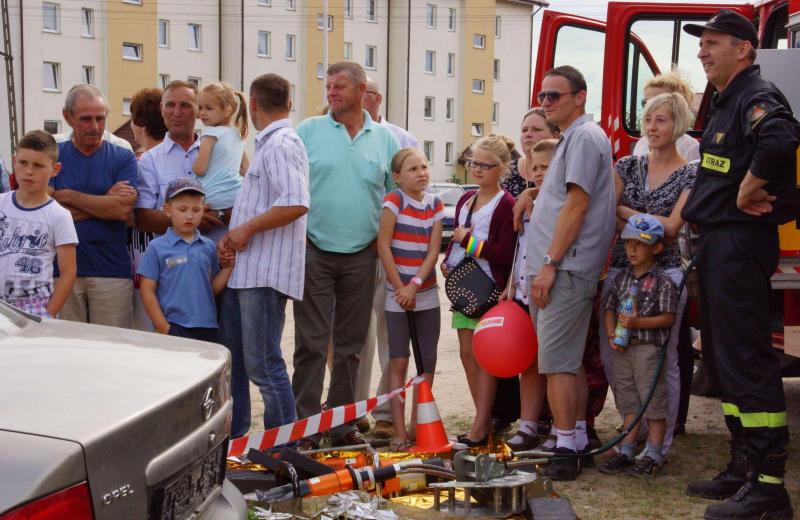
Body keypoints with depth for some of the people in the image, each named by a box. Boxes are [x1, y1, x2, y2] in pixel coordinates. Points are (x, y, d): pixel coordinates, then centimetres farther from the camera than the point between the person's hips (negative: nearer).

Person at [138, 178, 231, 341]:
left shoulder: (209, 247, 9)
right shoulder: (157, 248, -3)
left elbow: (213, 288, 13)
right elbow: (147, 291, -4)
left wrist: (228, 267, -2)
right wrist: (163, 327, -8)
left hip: (207, 328, 4)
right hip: (173, 328, -4)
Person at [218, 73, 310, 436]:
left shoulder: (280, 144, -13)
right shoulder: (268, 144, 19)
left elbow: (296, 204, -27)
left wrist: (247, 229, -16)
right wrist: (233, 236, 6)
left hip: (265, 273, -10)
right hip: (244, 269, 10)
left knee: (262, 364, -7)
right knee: (232, 359, 16)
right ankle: (233, 438, 28)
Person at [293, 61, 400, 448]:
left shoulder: (385, 139, 8)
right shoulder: (308, 131, 2)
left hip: (362, 257, 2)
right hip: (314, 252, -2)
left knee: (350, 344, 10)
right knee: (311, 343, -3)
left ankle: (342, 424, 20)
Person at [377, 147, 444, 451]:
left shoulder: (435, 205, 5)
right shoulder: (394, 201, -7)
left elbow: (433, 250, 0)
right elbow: (383, 245, -10)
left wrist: (414, 285, -12)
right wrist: (400, 288, -11)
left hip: (426, 294, 4)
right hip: (397, 294, -4)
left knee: (428, 361, 7)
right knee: (398, 362, -3)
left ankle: (417, 424, 20)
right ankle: (399, 433, -1)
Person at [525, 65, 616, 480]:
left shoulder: (584, 136, -10)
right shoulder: (572, 138, 21)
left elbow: (577, 204, -18)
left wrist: (550, 263, -20)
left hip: (566, 270, -10)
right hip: (557, 270, 10)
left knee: (556, 361, -11)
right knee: (569, 360, 13)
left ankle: (565, 449, -8)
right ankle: (579, 440, 20)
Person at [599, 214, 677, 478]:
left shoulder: (662, 281, -8)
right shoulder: (620, 278, 9)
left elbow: (668, 317, -10)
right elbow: (609, 308, 12)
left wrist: (638, 322, -20)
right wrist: (611, 335, -4)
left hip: (649, 349, -6)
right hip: (623, 349, 6)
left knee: (654, 402, 1)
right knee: (629, 403, 13)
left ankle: (653, 455, 10)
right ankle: (626, 452, 20)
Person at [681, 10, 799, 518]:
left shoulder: (758, 95, -12)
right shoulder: (726, 103, 20)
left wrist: (749, 191, -23)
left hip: (741, 243, -11)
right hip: (718, 243, 11)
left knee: (747, 361, -11)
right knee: (722, 358, 14)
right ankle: (744, 467, 23)